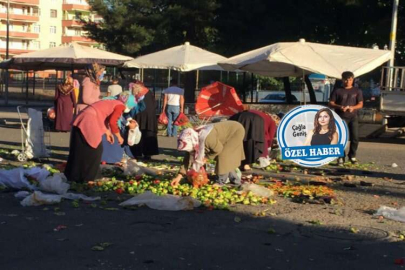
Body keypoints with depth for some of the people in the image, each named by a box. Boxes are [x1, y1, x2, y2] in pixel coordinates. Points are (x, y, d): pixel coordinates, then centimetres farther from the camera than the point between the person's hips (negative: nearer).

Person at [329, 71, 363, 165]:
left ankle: (352, 155, 19)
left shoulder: (357, 91, 10)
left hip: (353, 117, 2)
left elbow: (360, 104, 7)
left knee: (355, 137, -2)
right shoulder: (337, 91, 4)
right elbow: (331, 103, 2)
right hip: (341, 117, -2)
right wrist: (339, 107, -17)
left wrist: (353, 107, -14)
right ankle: (341, 157, 2)